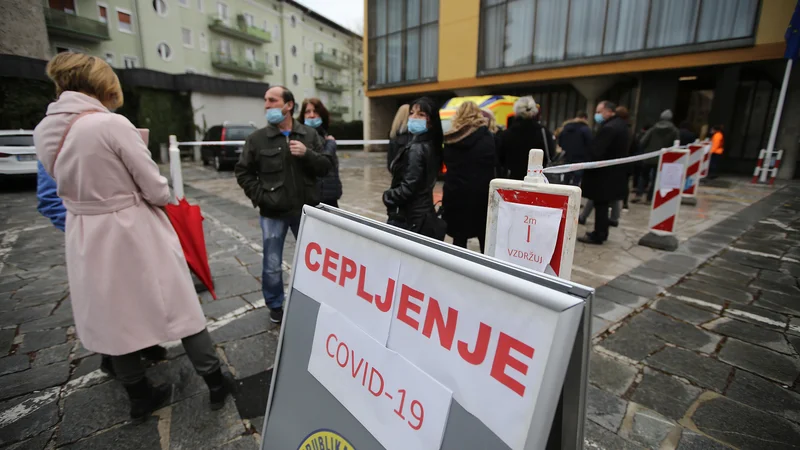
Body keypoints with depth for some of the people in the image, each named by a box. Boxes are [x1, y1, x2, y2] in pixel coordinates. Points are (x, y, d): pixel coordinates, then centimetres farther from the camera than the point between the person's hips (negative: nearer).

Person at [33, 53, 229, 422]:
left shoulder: (43, 132, 1)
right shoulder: (112, 123, -18)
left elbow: (71, 182, 12)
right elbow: (156, 189, -16)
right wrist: (165, 197, 5)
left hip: (86, 238, 6)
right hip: (133, 232, -5)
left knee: (113, 317, 17)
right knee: (178, 307, 9)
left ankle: (140, 398, 34)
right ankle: (215, 384, 22)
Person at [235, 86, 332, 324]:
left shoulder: (310, 135, 2)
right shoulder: (257, 138, -1)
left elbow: (326, 167, -1)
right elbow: (243, 172, 4)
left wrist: (307, 153, -17)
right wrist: (260, 196, -8)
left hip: (306, 210, 1)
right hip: (273, 213, -1)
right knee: (272, 265, 8)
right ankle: (275, 306, 31)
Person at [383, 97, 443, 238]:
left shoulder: (416, 149, -18)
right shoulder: (431, 145, 10)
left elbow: (408, 188, -22)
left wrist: (388, 196, -4)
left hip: (409, 218, -9)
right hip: (424, 214, 9)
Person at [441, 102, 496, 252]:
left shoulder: (450, 140, 7)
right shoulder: (487, 137, -2)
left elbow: (447, 165, 12)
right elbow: (496, 165, -1)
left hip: (455, 193, 2)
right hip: (481, 193, -2)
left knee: (459, 237, 8)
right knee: (485, 237, 9)